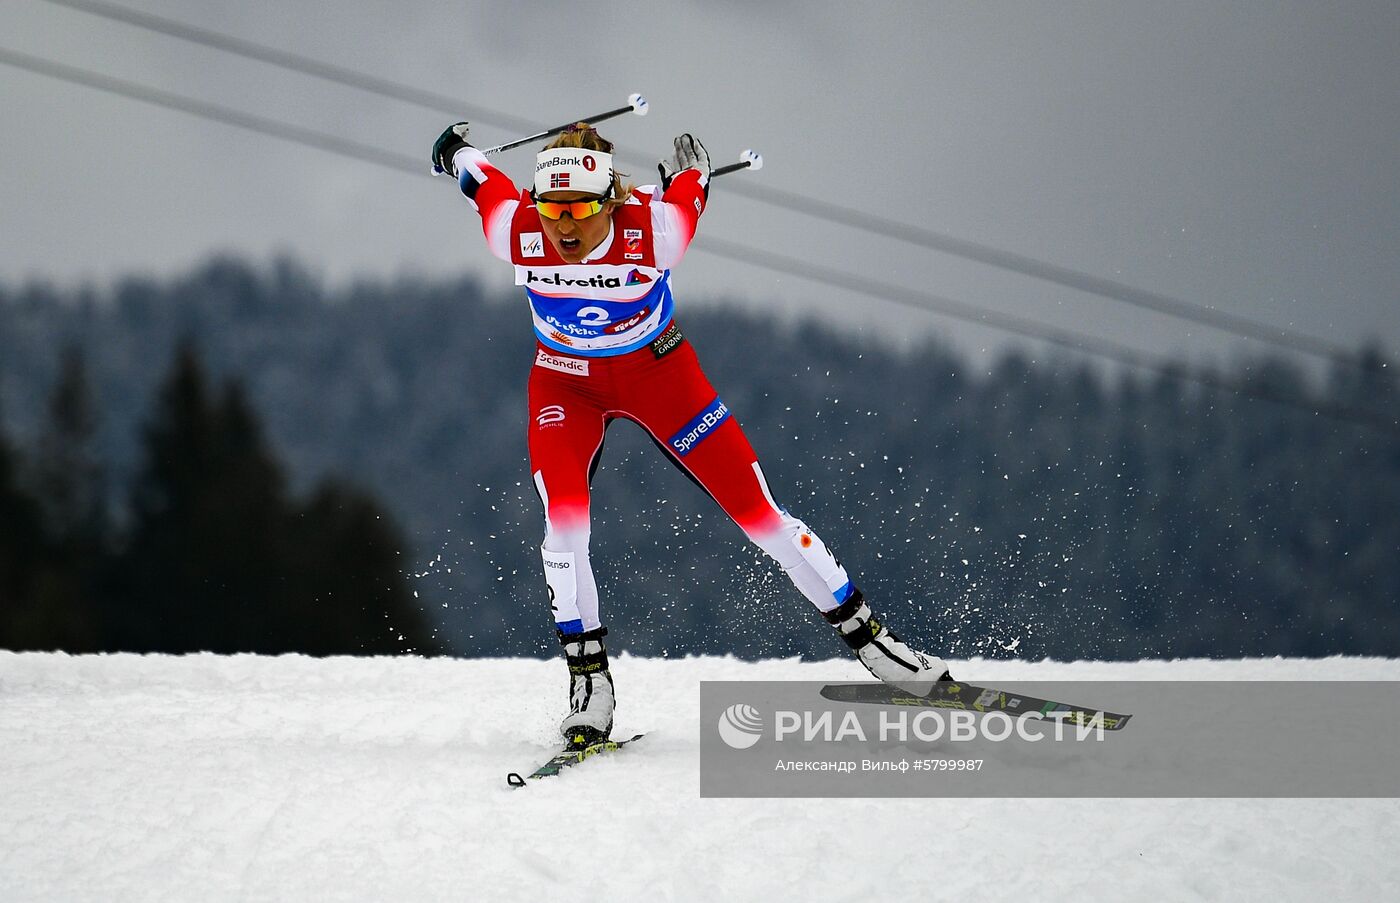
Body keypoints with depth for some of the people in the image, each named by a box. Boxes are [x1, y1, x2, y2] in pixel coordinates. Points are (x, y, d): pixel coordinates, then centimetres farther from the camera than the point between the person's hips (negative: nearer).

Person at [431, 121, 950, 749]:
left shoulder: (655, 229, -34)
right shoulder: (517, 231, -30)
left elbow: (690, 183, -11)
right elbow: (483, 179, -8)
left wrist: (691, 167, 13)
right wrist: (455, 151, 14)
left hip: (658, 371, -1)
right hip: (564, 382, 1)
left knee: (757, 509, -2)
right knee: (563, 518, -21)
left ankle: (865, 635, 10)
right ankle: (588, 674, -5)